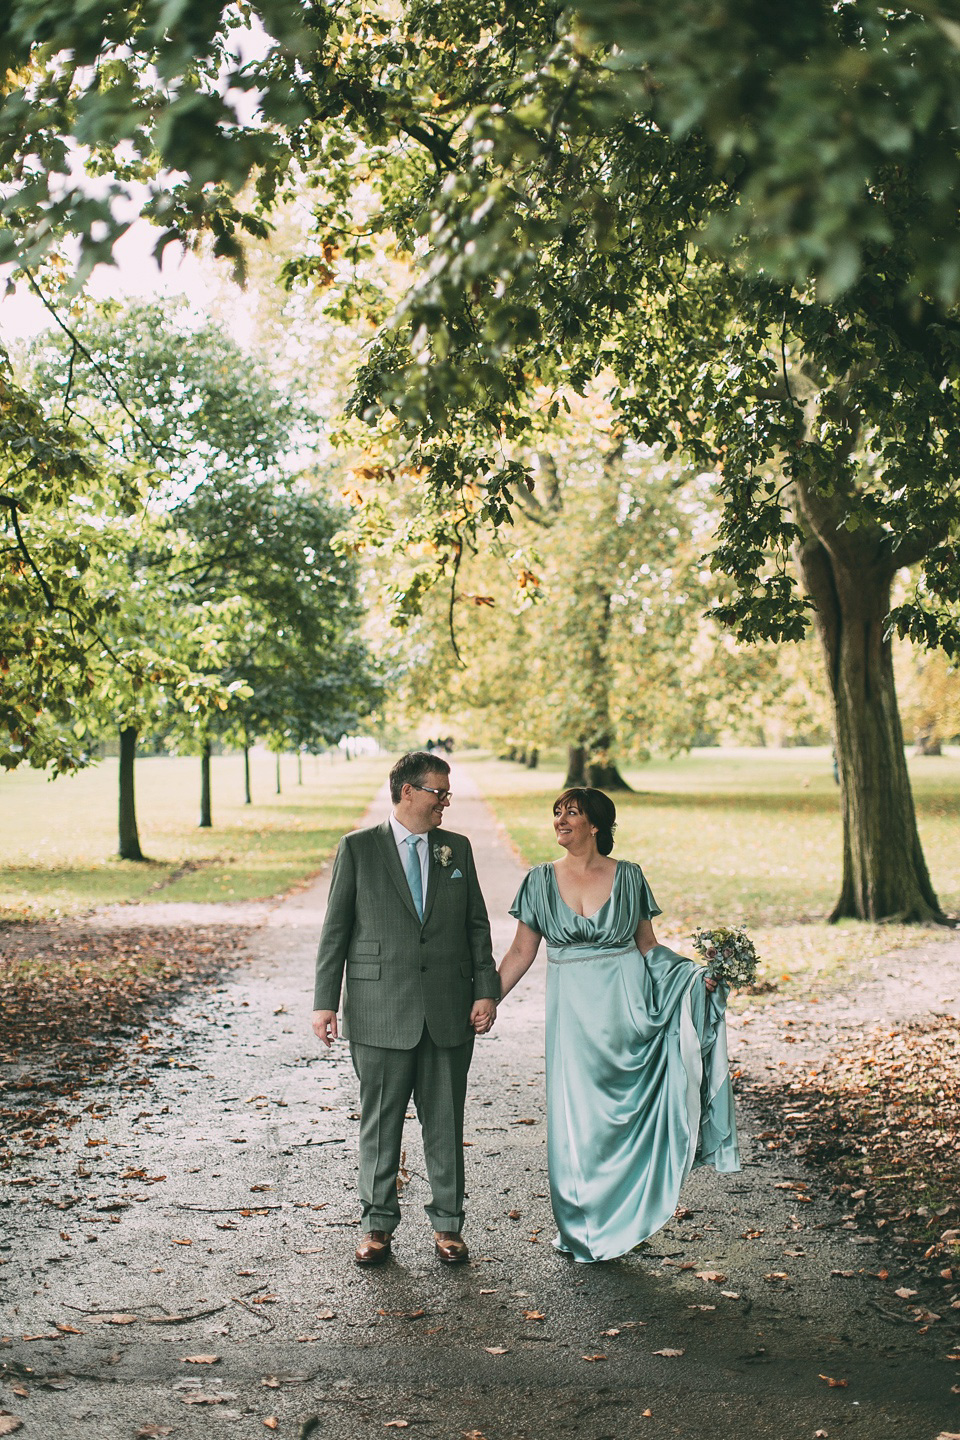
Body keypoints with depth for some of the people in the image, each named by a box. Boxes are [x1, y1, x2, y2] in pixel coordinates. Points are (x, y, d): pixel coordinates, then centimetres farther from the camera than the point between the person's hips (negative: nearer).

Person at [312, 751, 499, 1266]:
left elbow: (477, 925, 11)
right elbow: (335, 929, 1)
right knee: (380, 1123, 7)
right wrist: (325, 1001, -4)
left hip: (448, 1011, 2)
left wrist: (485, 990, 1)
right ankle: (377, 1225, 21)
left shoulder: (457, 849, 9)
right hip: (380, 1011, -2)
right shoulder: (358, 848, 1)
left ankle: (447, 1224, 21)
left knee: (446, 1123, 9)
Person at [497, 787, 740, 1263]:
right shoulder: (541, 880, 1)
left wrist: (696, 974, -6)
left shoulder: (627, 877, 0)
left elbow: (648, 946, 7)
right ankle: (582, 1228, 21)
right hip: (572, 1011, 1)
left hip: (625, 1007, -1)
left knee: (625, 1113, 1)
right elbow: (521, 951, 5)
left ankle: (617, 1220, 17)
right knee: (576, 1116, 5)